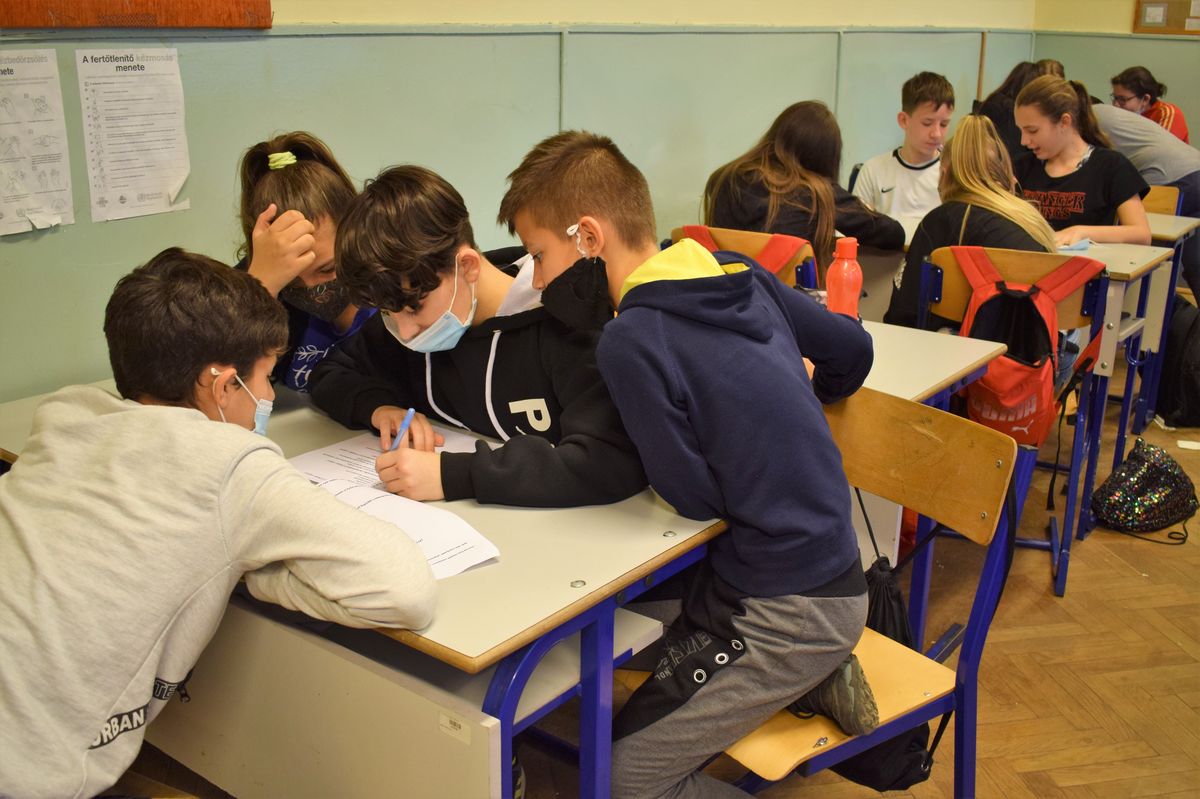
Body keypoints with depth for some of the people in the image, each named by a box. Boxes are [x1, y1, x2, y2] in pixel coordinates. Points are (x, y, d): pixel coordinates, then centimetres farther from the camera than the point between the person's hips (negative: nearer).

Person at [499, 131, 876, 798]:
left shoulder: (631, 342, -21)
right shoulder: (743, 273, 1)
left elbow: (697, 497, -16)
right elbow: (853, 349, 11)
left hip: (791, 611, -8)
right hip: (829, 561, 8)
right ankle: (812, 681, 14)